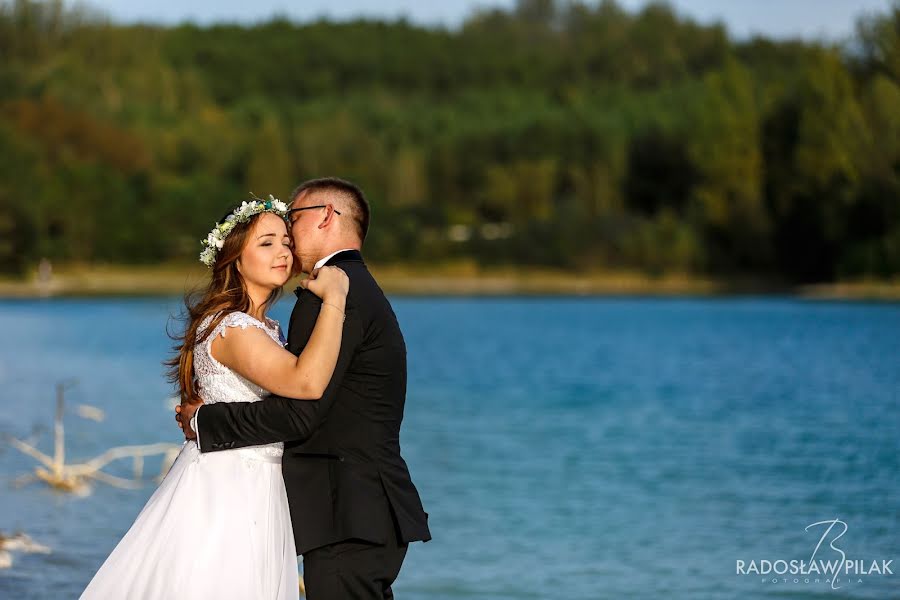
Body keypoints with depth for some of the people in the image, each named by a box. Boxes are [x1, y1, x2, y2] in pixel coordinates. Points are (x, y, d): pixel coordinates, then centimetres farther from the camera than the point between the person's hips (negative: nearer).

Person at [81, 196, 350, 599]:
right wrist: (334, 298, -27)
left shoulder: (268, 328, 13)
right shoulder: (231, 328, -19)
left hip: (253, 494, 10)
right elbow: (306, 382, -33)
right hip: (223, 491, -10)